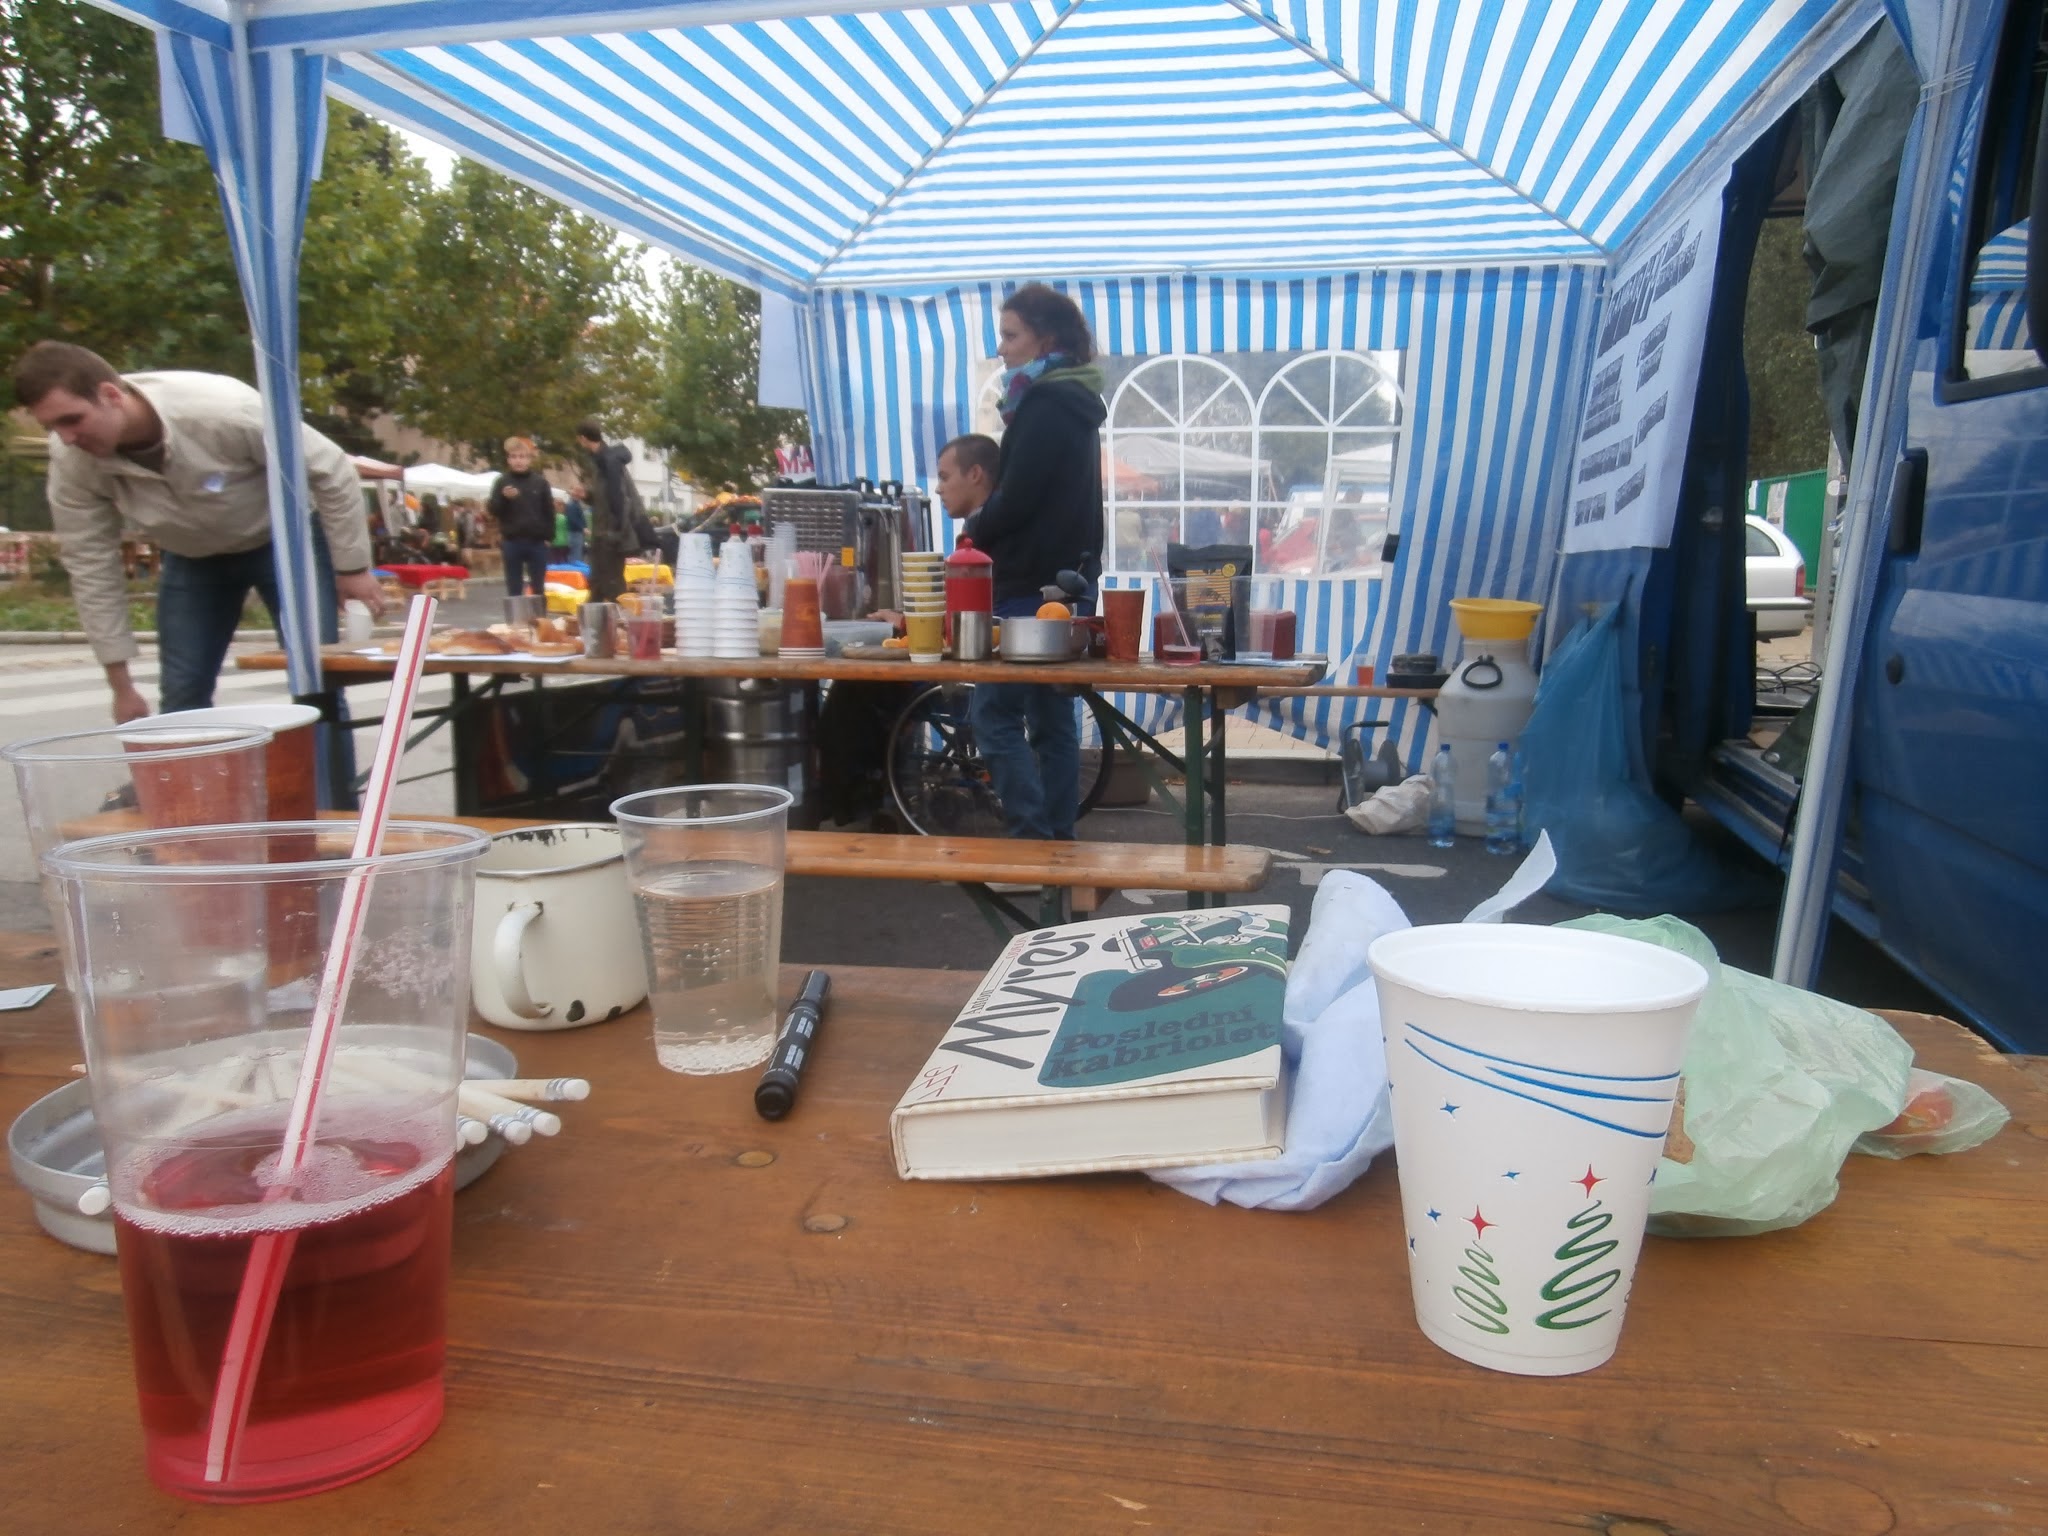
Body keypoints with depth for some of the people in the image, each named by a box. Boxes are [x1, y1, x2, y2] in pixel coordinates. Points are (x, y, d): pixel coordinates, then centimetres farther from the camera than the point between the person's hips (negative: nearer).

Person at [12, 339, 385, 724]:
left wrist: (352, 567, -18)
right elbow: (90, 565, -12)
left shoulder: (220, 407, -36)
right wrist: (120, 684, -9)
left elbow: (330, 469, -25)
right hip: (193, 557, 4)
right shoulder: (71, 461, -21)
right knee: (181, 695, 1)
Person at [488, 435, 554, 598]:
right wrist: (504, 498, -17)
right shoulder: (501, 482, 3)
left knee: (538, 588, 7)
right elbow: (494, 511, 1)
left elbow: (549, 511, 6)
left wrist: (548, 536, -1)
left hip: (537, 542, 0)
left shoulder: (541, 482, 4)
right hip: (512, 541, 0)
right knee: (514, 589, 4)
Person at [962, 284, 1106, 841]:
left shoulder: (1044, 405, -14)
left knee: (994, 714, -7)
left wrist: (974, 532, 0)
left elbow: (1015, 498, -18)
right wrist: (988, 529, 9)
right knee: (1053, 718, 11)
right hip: (1069, 581, 10)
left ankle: (1032, 837, -9)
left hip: (1032, 587, -10)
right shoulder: (1075, 404, 17)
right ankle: (1058, 837, 15)